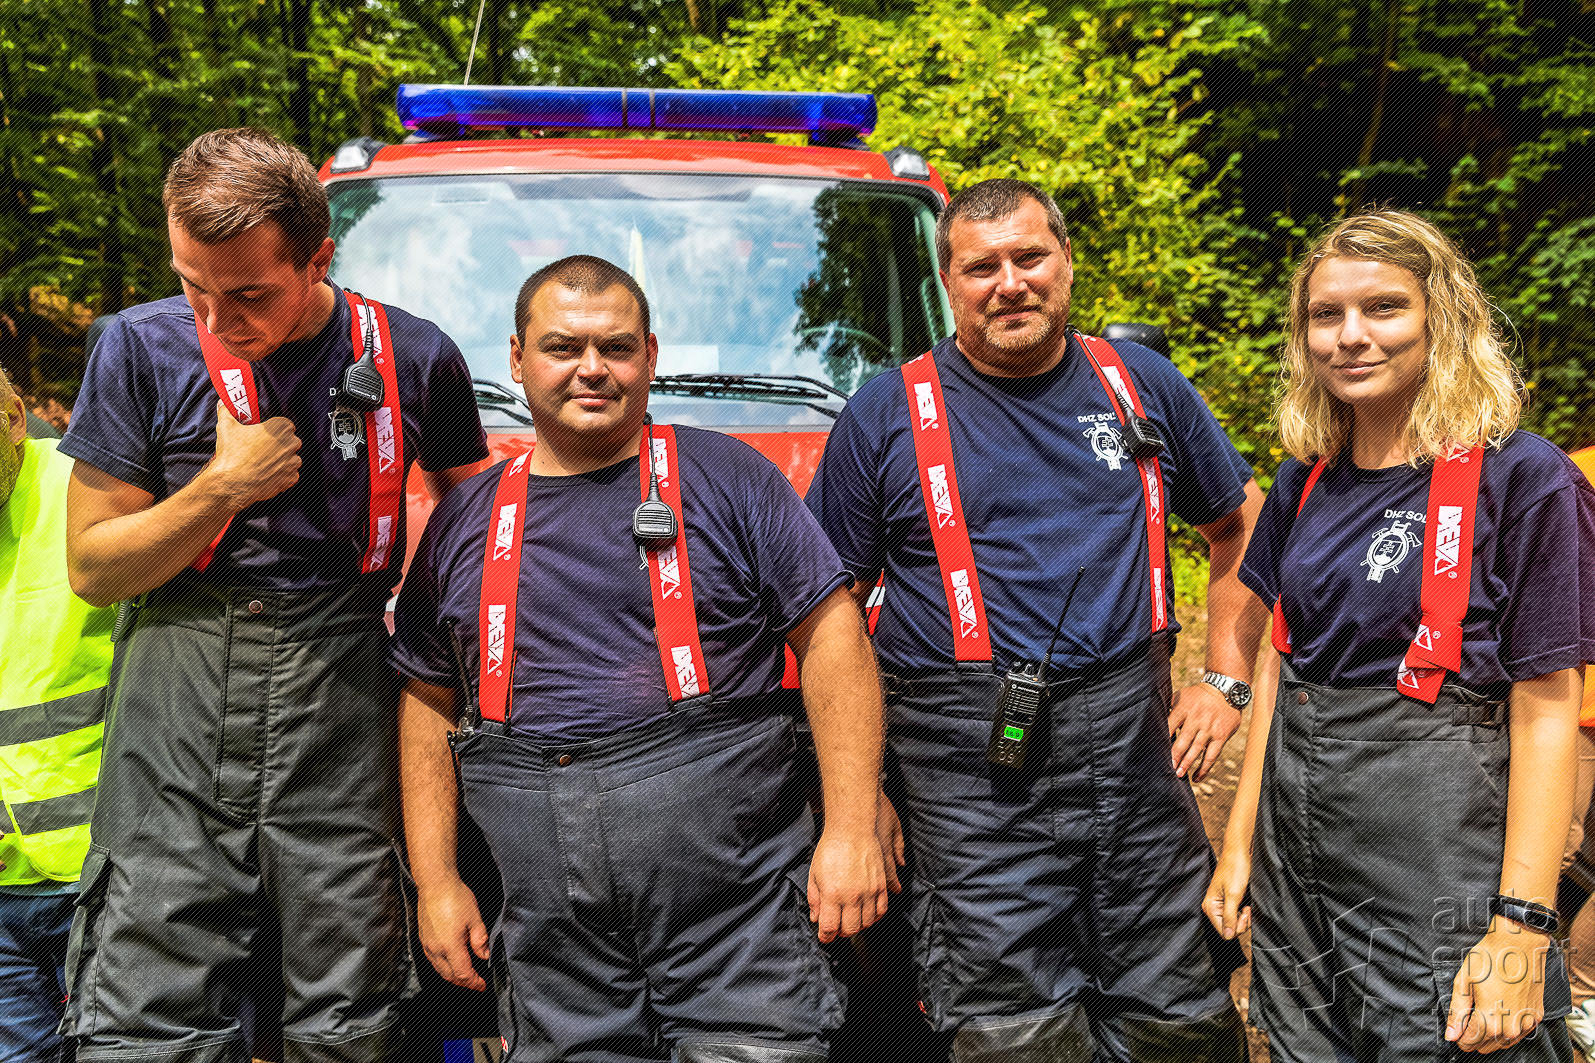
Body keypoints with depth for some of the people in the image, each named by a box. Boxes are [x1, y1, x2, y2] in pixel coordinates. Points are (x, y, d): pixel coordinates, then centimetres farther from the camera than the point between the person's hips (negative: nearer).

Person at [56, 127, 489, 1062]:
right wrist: (223, 485, -9)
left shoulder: (414, 358, 2)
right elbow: (90, 567, 4)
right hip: (177, 717, 0)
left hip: (345, 714, 0)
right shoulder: (144, 348, 2)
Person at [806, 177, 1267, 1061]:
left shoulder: (1142, 385, 9)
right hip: (974, 776, -2)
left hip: (1134, 748, 3)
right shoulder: (886, 415, 0)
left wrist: (1227, 680, 11)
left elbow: (1241, 525, 21)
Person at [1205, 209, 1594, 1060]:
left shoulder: (1521, 479, -10)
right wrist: (1241, 844, 13)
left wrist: (1523, 923, -16)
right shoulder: (1307, 484, 7)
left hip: (1437, 857, -5)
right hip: (1297, 855, 6)